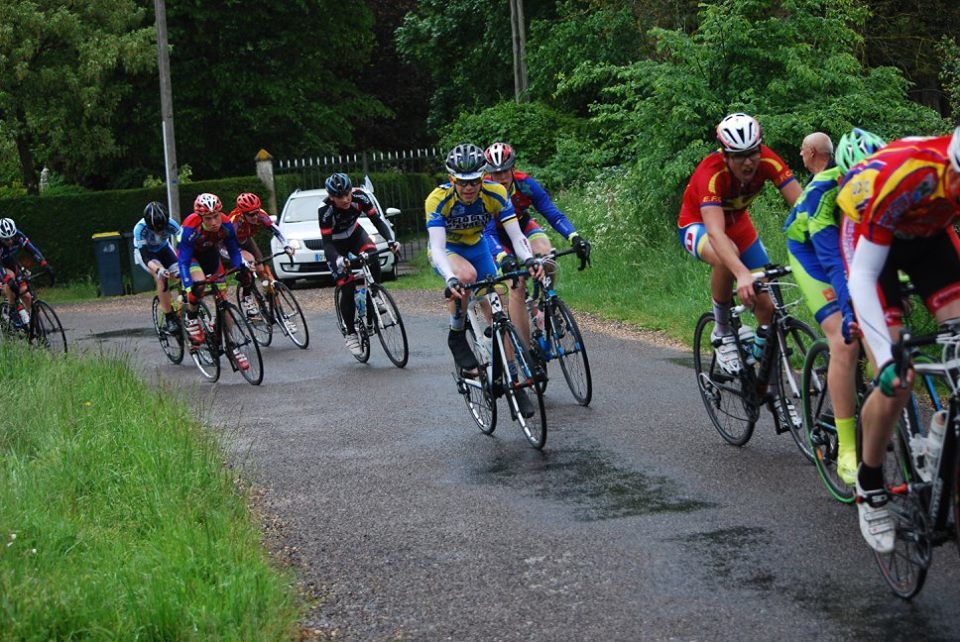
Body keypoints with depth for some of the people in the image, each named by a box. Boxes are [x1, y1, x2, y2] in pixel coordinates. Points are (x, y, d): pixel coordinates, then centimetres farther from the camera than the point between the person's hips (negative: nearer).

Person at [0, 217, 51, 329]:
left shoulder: (18, 236, -24)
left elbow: (32, 250, -28)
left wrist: (45, 265, -41)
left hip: (13, 264, 5)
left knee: (26, 296, -6)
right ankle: (13, 312, -23)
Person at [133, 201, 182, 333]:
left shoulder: (170, 224, -32)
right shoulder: (140, 229, -36)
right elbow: (145, 257, -40)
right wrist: (158, 270, -58)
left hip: (163, 249, 3)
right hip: (144, 251, -3)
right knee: (161, 277, -28)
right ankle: (169, 318, -21)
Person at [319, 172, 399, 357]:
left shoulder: (359, 196, -26)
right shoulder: (325, 210, -33)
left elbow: (377, 220, -22)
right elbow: (327, 244, -32)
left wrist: (390, 240, -39)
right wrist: (338, 259, -53)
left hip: (355, 234, 3)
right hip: (336, 245, -2)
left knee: (373, 259, -31)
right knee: (348, 289, -12)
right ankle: (350, 333, 5)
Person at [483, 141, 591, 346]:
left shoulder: (526, 184, -25)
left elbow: (553, 213, -30)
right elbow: (488, 232, -40)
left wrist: (575, 237, -48)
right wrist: (503, 257, -59)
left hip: (524, 227, 2)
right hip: (501, 238, -2)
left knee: (548, 261, -30)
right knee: (517, 286, -22)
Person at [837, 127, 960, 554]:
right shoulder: (899, 179, -40)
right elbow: (862, 277, -34)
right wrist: (887, 358, -44)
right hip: (870, 237, -5)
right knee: (896, 383, -14)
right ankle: (870, 490, 7)